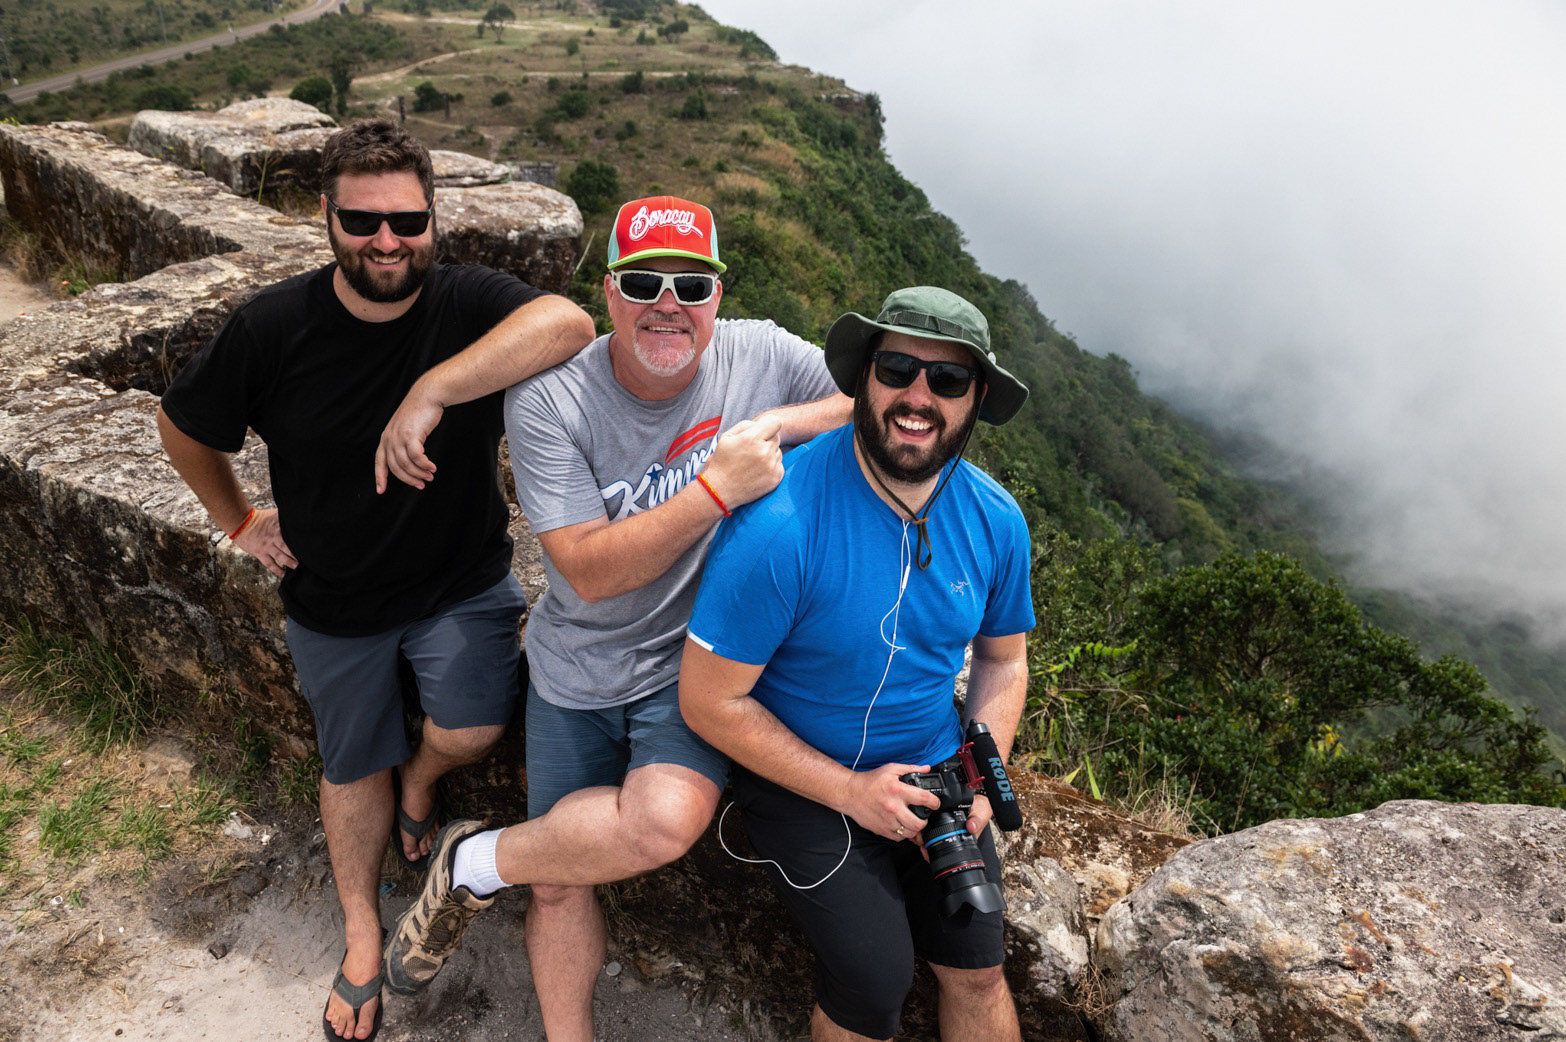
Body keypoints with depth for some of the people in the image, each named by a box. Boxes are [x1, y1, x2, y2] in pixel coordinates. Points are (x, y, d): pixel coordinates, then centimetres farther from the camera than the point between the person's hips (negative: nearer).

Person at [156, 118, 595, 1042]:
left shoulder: (469, 302, -20)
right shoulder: (273, 327, -15)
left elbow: (570, 323, -44)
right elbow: (184, 427, 3)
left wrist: (430, 392, -48)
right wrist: (239, 520, 6)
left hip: (463, 580, -1)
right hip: (335, 600, 2)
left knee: (472, 731, -20)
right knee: (354, 765, 16)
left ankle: (419, 782, 22)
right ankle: (362, 933, 43)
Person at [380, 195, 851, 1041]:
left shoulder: (763, 357, -10)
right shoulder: (548, 399, -15)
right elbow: (590, 570, -21)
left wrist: (782, 422, -20)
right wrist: (717, 490, -30)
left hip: (699, 660, 0)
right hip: (577, 670, 1)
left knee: (664, 819, -28)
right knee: (559, 882, 9)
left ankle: (476, 861, 0)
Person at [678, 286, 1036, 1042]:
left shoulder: (995, 520, -10)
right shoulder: (778, 523, -28)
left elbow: (1003, 661, 7)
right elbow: (710, 701, -20)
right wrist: (850, 790, -19)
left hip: (933, 768, 5)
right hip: (799, 775, -4)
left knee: (976, 969, 6)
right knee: (875, 981, -13)